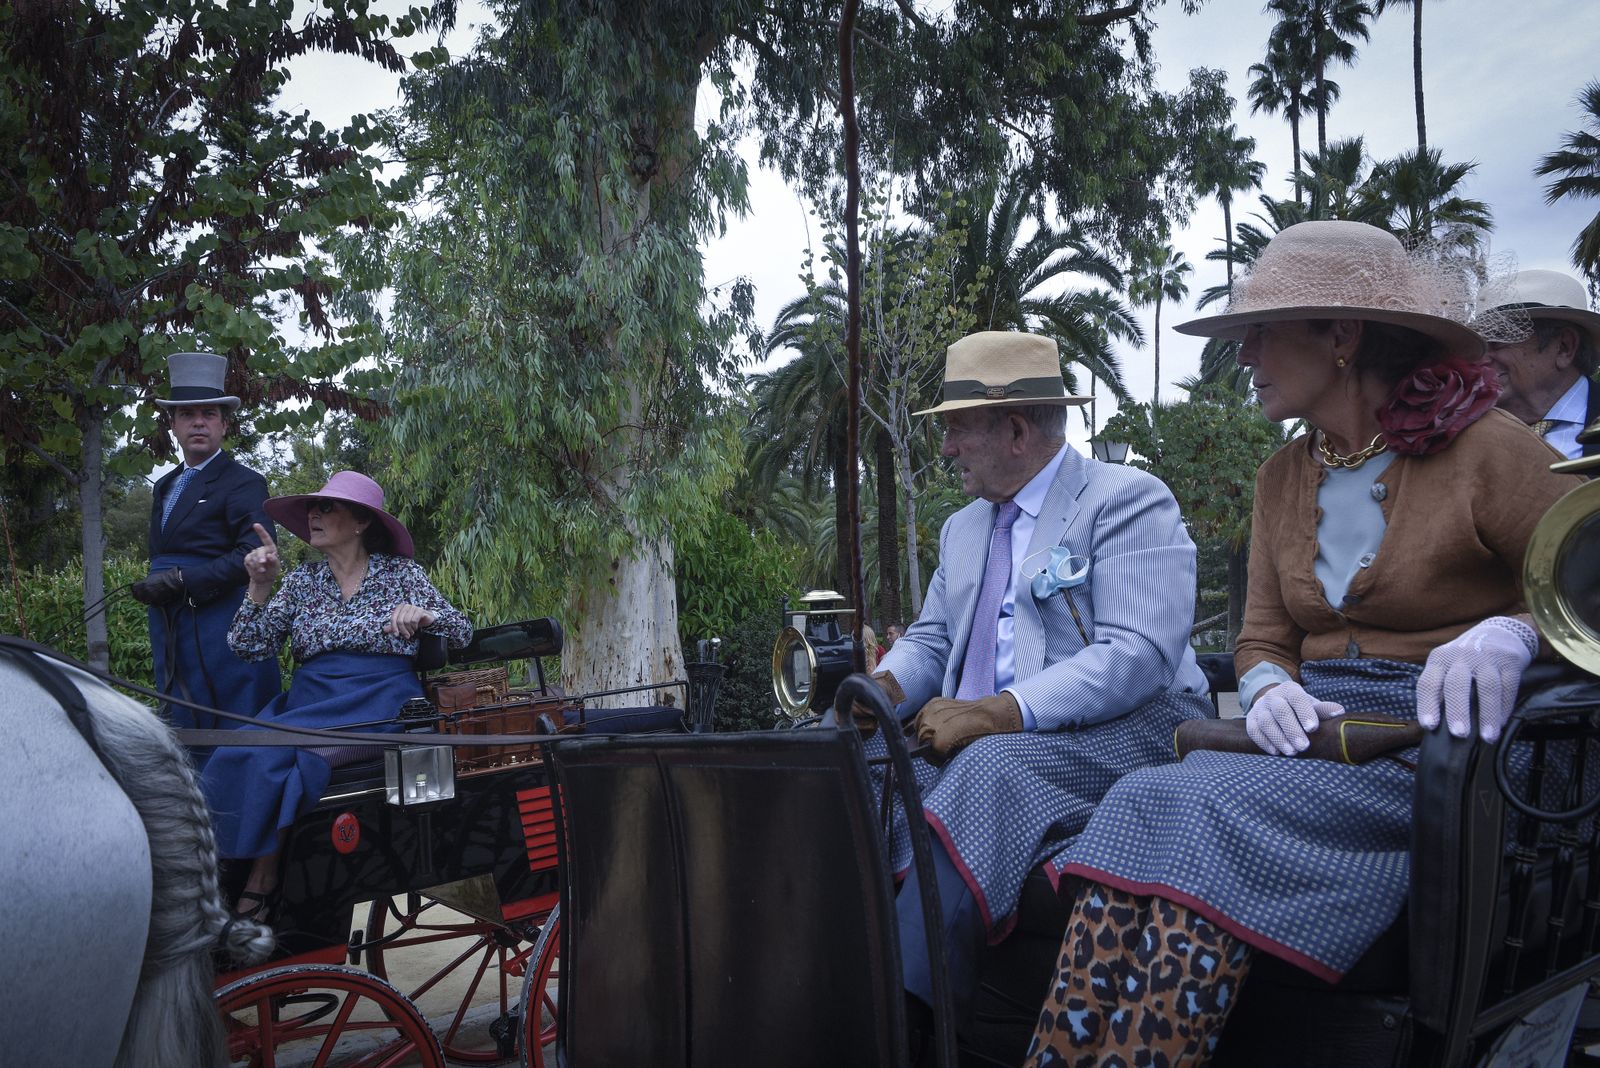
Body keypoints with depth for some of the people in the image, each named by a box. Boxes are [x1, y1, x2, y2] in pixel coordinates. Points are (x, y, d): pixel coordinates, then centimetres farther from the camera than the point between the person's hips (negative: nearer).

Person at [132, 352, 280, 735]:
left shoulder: (244, 483, -4)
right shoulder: (164, 487, 21)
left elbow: (255, 553, -17)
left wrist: (181, 581, -19)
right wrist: (152, 588, 13)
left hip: (220, 628, -8)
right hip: (170, 630, 8)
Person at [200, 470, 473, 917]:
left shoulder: (401, 574, 9)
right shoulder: (301, 582, 16)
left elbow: (463, 633, 7)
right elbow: (249, 647, 9)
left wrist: (423, 615, -13)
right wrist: (261, 586, -3)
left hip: (380, 701, -3)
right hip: (310, 697, 3)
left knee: (282, 753, -30)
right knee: (248, 754, -28)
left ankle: (262, 877, -13)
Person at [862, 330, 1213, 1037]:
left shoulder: (1127, 500, -5)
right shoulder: (962, 528, 21)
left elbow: (1137, 657, -17)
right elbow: (929, 639, 23)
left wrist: (996, 714, -25)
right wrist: (886, 686, -2)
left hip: (1126, 730, -6)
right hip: (981, 737, 7)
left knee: (993, 766, -35)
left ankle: (900, 1004, -36)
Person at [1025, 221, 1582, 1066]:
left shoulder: (1486, 450, -2)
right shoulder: (1283, 477, 17)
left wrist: (1511, 633, -23)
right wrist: (1270, 689, -7)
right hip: (1315, 730, 5)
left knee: (1213, 811, -32)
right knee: (1139, 802, -26)